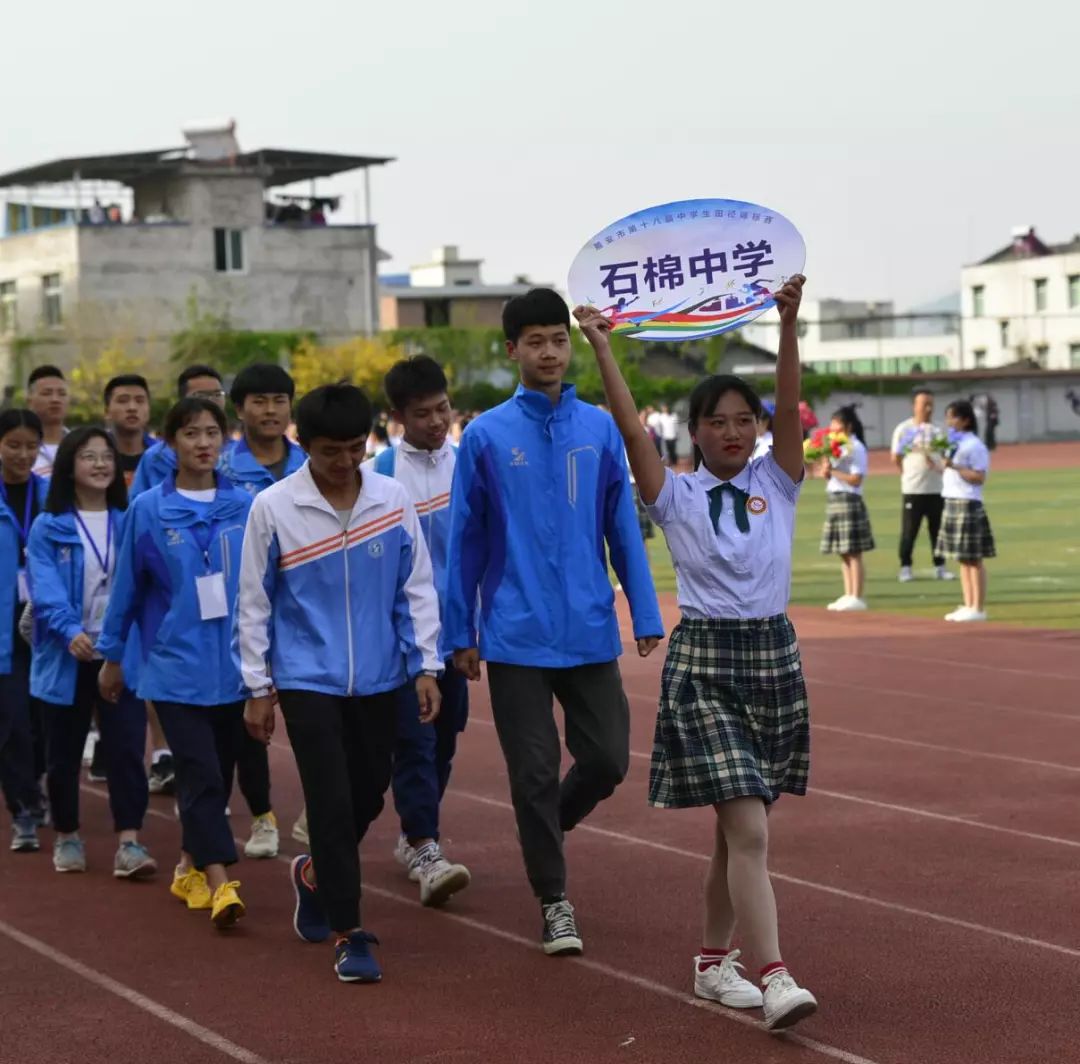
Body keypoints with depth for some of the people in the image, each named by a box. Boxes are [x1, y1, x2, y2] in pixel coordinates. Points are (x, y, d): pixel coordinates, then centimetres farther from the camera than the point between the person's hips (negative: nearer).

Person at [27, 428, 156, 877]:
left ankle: (128, 842, -10)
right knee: (64, 752, 9)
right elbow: (45, 590, -14)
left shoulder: (128, 523, 7)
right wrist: (71, 630, -31)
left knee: (126, 748, -8)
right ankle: (67, 837, 24)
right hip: (67, 658, -1)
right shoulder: (48, 528, -2)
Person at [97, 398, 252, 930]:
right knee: (200, 774, -10)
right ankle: (220, 885, -14)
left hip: (231, 663, 3)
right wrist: (111, 656, 8)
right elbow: (126, 587, 3)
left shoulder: (245, 507, -2)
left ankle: (191, 866, 29)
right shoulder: (148, 511, -5)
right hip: (175, 663, -3)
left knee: (218, 772, 12)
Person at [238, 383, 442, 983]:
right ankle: (349, 935, 1)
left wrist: (426, 666, 1)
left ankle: (316, 875, 42)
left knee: (369, 794, 13)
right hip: (307, 680, -3)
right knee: (332, 803, -7)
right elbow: (254, 603, 0)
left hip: (378, 680, 3)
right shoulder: (274, 508, -7)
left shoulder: (394, 500, -2)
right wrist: (259, 688, 0)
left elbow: (416, 588, 6)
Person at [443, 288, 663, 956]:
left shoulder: (600, 430, 3)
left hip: (590, 632, 2)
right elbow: (465, 542, 2)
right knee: (535, 772, 2)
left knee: (607, 760, 3)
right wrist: (460, 634, 2)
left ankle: (547, 827, 33)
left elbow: (624, 527, 6)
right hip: (517, 637, -2)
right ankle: (554, 900, 16)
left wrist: (646, 617, 1)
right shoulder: (486, 437, -2)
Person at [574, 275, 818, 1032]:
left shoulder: (776, 482, 5)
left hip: (774, 657, 3)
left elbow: (792, 408, -10)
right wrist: (602, 347, -15)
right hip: (705, 662, -3)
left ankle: (715, 961, 27)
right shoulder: (677, 495, 1)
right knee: (749, 830, -13)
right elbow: (632, 428, -10)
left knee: (738, 828, 12)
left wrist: (790, 324, -22)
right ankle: (776, 979, -17)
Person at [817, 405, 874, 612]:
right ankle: (848, 595, 13)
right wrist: (826, 473, -2)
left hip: (849, 500, -9)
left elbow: (855, 479, -16)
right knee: (844, 553, 9)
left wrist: (832, 471, -15)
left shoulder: (856, 448, -9)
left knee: (853, 552, -7)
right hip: (834, 500, 9)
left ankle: (857, 597, -6)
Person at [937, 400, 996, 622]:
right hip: (952, 502, 9)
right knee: (962, 559, 10)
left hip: (968, 504, -9)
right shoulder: (954, 443, 15)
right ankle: (968, 606, 15)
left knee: (974, 558, -5)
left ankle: (978, 608, -2)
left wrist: (954, 466, -22)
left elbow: (980, 477, -17)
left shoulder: (974, 446, -11)